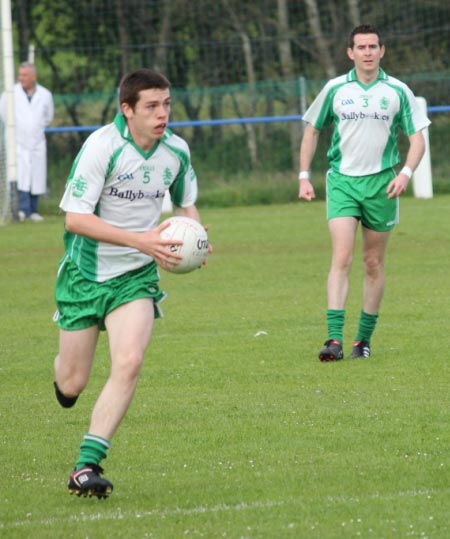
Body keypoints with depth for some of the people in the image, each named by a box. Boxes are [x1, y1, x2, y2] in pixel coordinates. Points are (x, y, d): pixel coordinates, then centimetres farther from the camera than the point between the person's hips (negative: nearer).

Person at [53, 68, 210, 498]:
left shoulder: (176, 150, -3)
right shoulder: (101, 146, -20)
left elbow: (186, 203, 16)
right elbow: (75, 217, -23)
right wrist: (141, 240, -30)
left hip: (136, 276, 3)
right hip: (86, 273, -3)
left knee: (129, 363, -21)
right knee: (72, 384, 5)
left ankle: (86, 465, -17)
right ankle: (62, 369, 46)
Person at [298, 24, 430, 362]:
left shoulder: (398, 91, 0)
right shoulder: (335, 89, 2)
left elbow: (417, 138, 2)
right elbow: (312, 130, 13)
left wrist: (406, 173, -15)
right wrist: (304, 176, 8)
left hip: (381, 183, 1)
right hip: (342, 181, -1)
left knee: (374, 263, 7)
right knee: (341, 258, -13)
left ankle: (365, 338, 17)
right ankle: (335, 339, -19)